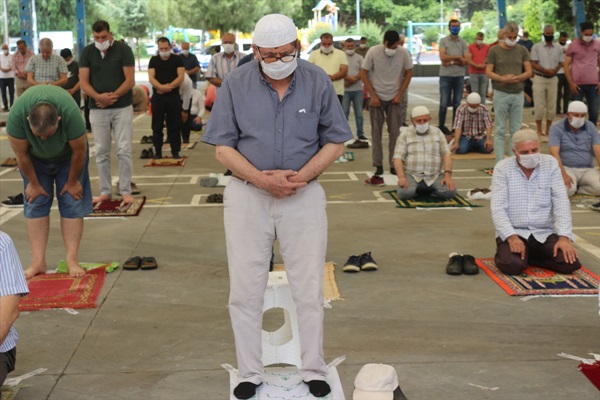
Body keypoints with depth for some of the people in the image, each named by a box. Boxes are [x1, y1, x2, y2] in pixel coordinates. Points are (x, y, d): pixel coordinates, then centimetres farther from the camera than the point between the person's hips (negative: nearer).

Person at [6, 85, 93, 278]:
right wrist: (33, 183, -10)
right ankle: (38, 262, -4)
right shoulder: (16, 115, -37)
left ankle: (72, 260, -5)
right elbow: (21, 155, -21)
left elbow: (79, 151, -24)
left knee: (72, 203, -8)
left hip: (67, 155, -1)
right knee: (35, 204, -6)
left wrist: (72, 182, -11)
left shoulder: (71, 113, -40)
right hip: (35, 157, 1)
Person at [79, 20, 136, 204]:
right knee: (101, 152, 5)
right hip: (97, 109, 2)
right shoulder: (87, 52, 4)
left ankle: (125, 191, 3)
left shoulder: (123, 50, -3)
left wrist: (113, 96, -16)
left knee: (124, 151, -4)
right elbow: (84, 82, -1)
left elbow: (130, 81, -6)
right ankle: (105, 191, 14)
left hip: (122, 107, -2)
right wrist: (99, 97, -18)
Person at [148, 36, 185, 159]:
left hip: (173, 96, -1)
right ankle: (157, 152, 10)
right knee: (157, 126, 3)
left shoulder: (177, 59, 5)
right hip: (157, 97, 1)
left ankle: (175, 151, 7)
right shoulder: (154, 60, 8)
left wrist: (168, 86, -17)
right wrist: (161, 87, -22)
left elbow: (181, 77, -4)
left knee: (174, 125, 1)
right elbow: (151, 78, -3)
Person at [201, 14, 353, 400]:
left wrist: (302, 176, -13)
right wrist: (260, 178, -16)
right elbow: (224, 147, -1)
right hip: (247, 195, 0)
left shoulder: (318, 81, -3)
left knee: (310, 289, 7)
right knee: (245, 291, 5)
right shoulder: (236, 84, -4)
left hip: (304, 195, 0)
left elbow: (335, 141, 2)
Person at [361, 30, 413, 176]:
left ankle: (394, 164, 8)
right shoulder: (373, 52, -13)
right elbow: (363, 73, -6)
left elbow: (408, 73, 2)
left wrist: (400, 95, -4)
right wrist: (373, 95, -9)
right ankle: (378, 165, 9)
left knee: (395, 132, 0)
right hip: (377, 98, -1)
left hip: (394, 98, 1)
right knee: (376, 132, 2)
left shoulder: (403, 53, -11)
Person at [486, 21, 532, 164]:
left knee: (516, 129, 6)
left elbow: (528, 71, 5)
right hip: (501, 94, -2)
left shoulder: (522, 50, 7)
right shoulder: (495, 50, 1)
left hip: (518, 94, 2)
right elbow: (488, 72, -2)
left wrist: (516, 78, -14)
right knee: (500, 129, 0)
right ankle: (500, 161, 2)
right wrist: (503, 79, -18)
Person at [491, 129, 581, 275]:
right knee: (512, 265, -30)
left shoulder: (551, 164, 0)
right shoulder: (502, 168, -5)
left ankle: (529, 256, 8)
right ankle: (504, 253, 7)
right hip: (514, 232, -3)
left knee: (570, 263, -18)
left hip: (545, 233, 3)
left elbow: (561, 202, -5)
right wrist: (512, 237, -26)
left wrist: (564, 237, -17)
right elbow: (498, 208, -11)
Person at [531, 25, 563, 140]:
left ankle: (548, 131, 14)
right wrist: (545, 70, -18)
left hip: (553, 79, 3)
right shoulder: (536, 47, -1)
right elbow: (533, 64, -6)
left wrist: (555, 70, -12)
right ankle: (539, 132, 7)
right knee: (539, 106, -4)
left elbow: (561, 63, 9)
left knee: (552, 106, 4)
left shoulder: (559, 48, 8)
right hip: (539, 79, -3)